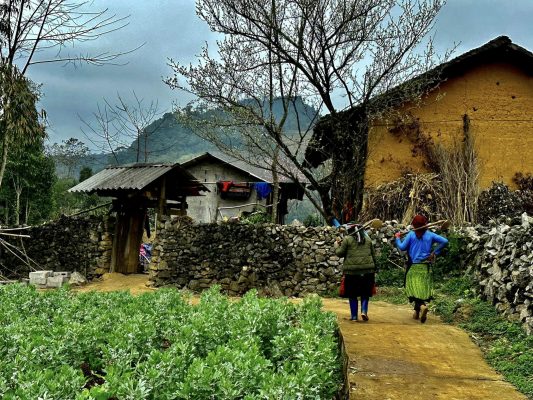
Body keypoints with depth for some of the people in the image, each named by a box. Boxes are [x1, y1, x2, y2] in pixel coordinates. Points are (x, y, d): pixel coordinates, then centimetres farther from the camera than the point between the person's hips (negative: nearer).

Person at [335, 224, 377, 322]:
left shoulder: (347, 239, -2)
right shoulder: (367, 239, 11)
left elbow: (340, 253, -1)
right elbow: (373, 256, 14)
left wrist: (336, 245, 17)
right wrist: (374, 270, 21)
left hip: (352, 271, -3)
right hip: (367, 271, 3)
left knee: (352, 295, 9)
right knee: (365, 293, 15)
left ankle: (354, 316, 11)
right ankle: (364, 311, -3)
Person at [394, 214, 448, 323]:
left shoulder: (411, 235, -3)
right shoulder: (430, 235, 3)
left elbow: (402, 247, -5)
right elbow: (444, 241, -4)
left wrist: (397, 238, 12)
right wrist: (435, 252, 4)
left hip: (414, 267, -3)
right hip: (426, 267, 3)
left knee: (414, 289, -4)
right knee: (424, 289, 12)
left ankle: (422, 305, -29)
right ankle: (417, 312, 14)